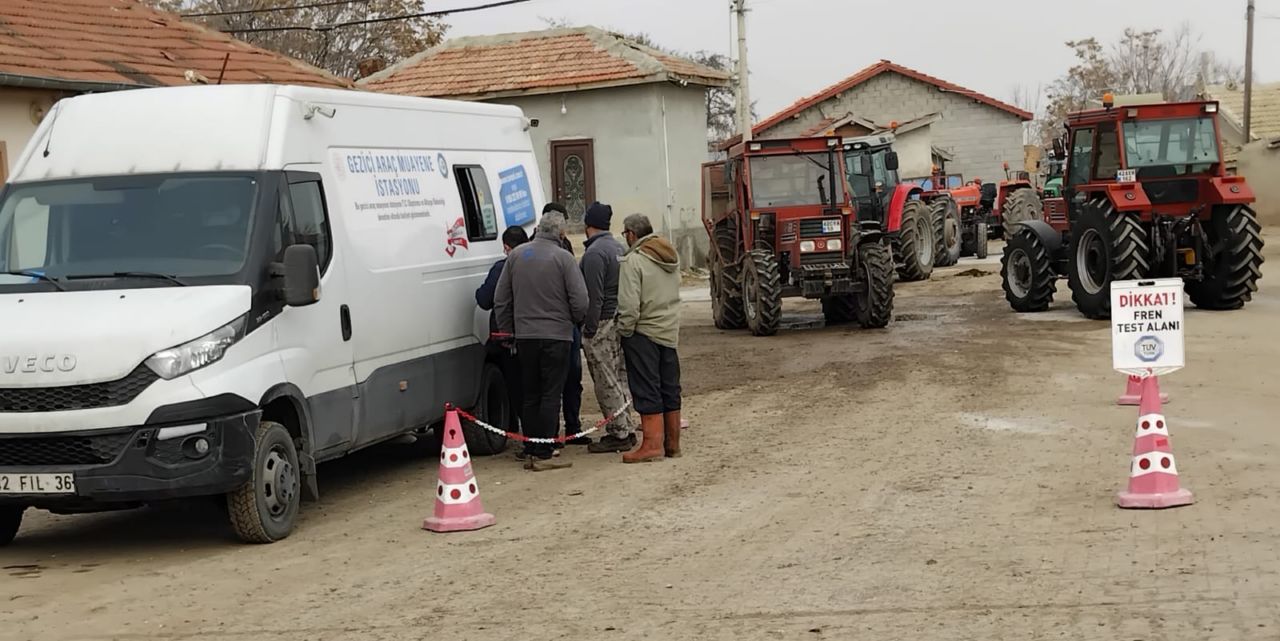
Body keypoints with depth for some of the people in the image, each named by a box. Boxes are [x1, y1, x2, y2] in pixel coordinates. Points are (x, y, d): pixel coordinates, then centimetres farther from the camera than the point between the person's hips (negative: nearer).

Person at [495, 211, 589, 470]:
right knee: (550, 395, -2)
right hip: (556, 335, -5)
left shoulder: (517, 255, 6)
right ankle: (543, 454, -4)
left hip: (524, 336, 5)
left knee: (530, 396, 12)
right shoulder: (563, 257, -9)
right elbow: (580, 300, -11)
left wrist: (506, 331, 19)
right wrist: (578, 321, 10)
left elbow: (501, 299, 10)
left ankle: (530, 451, 15)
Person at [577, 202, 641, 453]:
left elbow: (594, 296, -19)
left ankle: (619, 433, 0)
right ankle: (626, 428, 21)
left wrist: (589, 330, -16)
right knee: (620, 378, 15)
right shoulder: (619, 248, 13)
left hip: (602, 324, -9)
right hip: (620, 321, 9)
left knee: (606, 383, -3)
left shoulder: (594, 253, -16)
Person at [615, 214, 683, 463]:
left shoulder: (633, 261, -15)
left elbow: (629, 305, -18)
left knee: (647, 390, -3)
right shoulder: (671, 256, 10)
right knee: (670, 388, 12)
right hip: (671, 331, 7)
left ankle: (653, 444, -5)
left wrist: (625, 331, -8)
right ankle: (672, 443, 18)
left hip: (644, 333, -7)